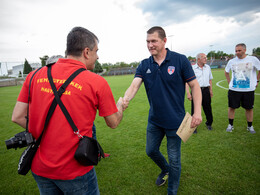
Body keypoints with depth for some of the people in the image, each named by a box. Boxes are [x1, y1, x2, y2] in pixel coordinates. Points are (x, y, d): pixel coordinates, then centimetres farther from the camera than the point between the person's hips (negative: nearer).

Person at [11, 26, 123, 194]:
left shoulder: (35, 75, -4)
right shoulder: (97, 82, -15)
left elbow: (17, 117, 0)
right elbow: (113, 123, -4)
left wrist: (46, 134, 10)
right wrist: (120, 105, 16)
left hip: (39, 168, 5)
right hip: (75, 170, -4)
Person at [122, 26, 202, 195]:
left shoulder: (180, 60, -10)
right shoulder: (144, 65, 0)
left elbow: (194, 86, -7)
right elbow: (135, 85, -14)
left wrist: (197, 111, -16)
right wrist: (125, 100, -35)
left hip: (175, 120, -4)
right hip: (154, 120, 5)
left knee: (174, 159, 10)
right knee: (151, 151, 21)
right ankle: (165, 170, 54)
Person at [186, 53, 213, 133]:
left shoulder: (208, 67, 12)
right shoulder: (192, 68, -5)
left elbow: (210, 79, 21)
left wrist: (210, 90, 18)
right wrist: (188, 93, -15)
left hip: (206, 90, 4)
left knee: (207, 108, 11)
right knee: (195, 109, 0)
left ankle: (209, 123, 33)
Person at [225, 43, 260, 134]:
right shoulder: (231, 61, 3)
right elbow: (226, 72, 19)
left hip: (249, 90, -1)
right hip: (234, 89, 1)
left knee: (249, 108, 10)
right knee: (231, 107, 5)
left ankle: (250, 126, 27)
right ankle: (230, 125, 19)